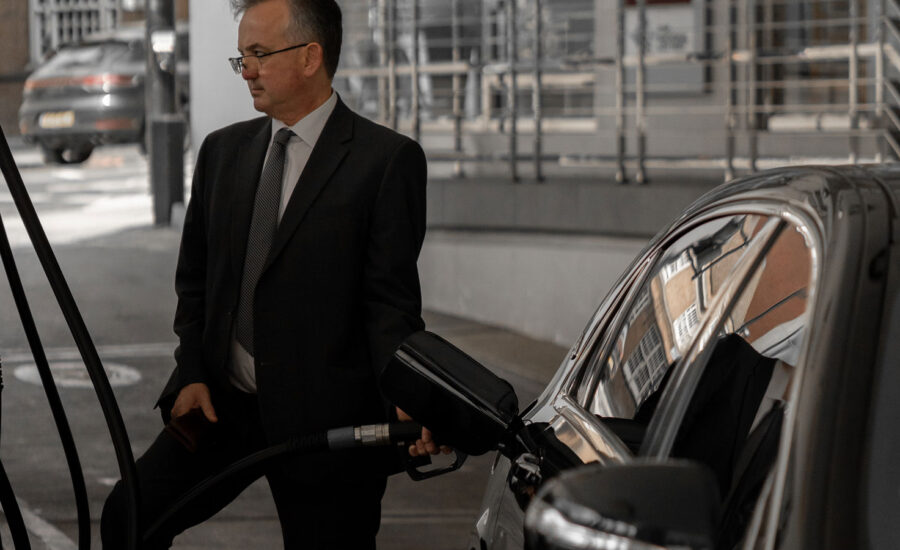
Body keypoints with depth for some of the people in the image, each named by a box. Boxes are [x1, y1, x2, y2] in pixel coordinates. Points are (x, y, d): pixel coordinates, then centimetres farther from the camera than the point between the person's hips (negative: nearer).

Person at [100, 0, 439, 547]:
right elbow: (195, 279, 16)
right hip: (223, 402, 5)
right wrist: (192, 374, 2)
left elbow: (390, 300, -9)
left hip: (323, 418, -5)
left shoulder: (386, 159, -7)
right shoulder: (223, 151, 11)